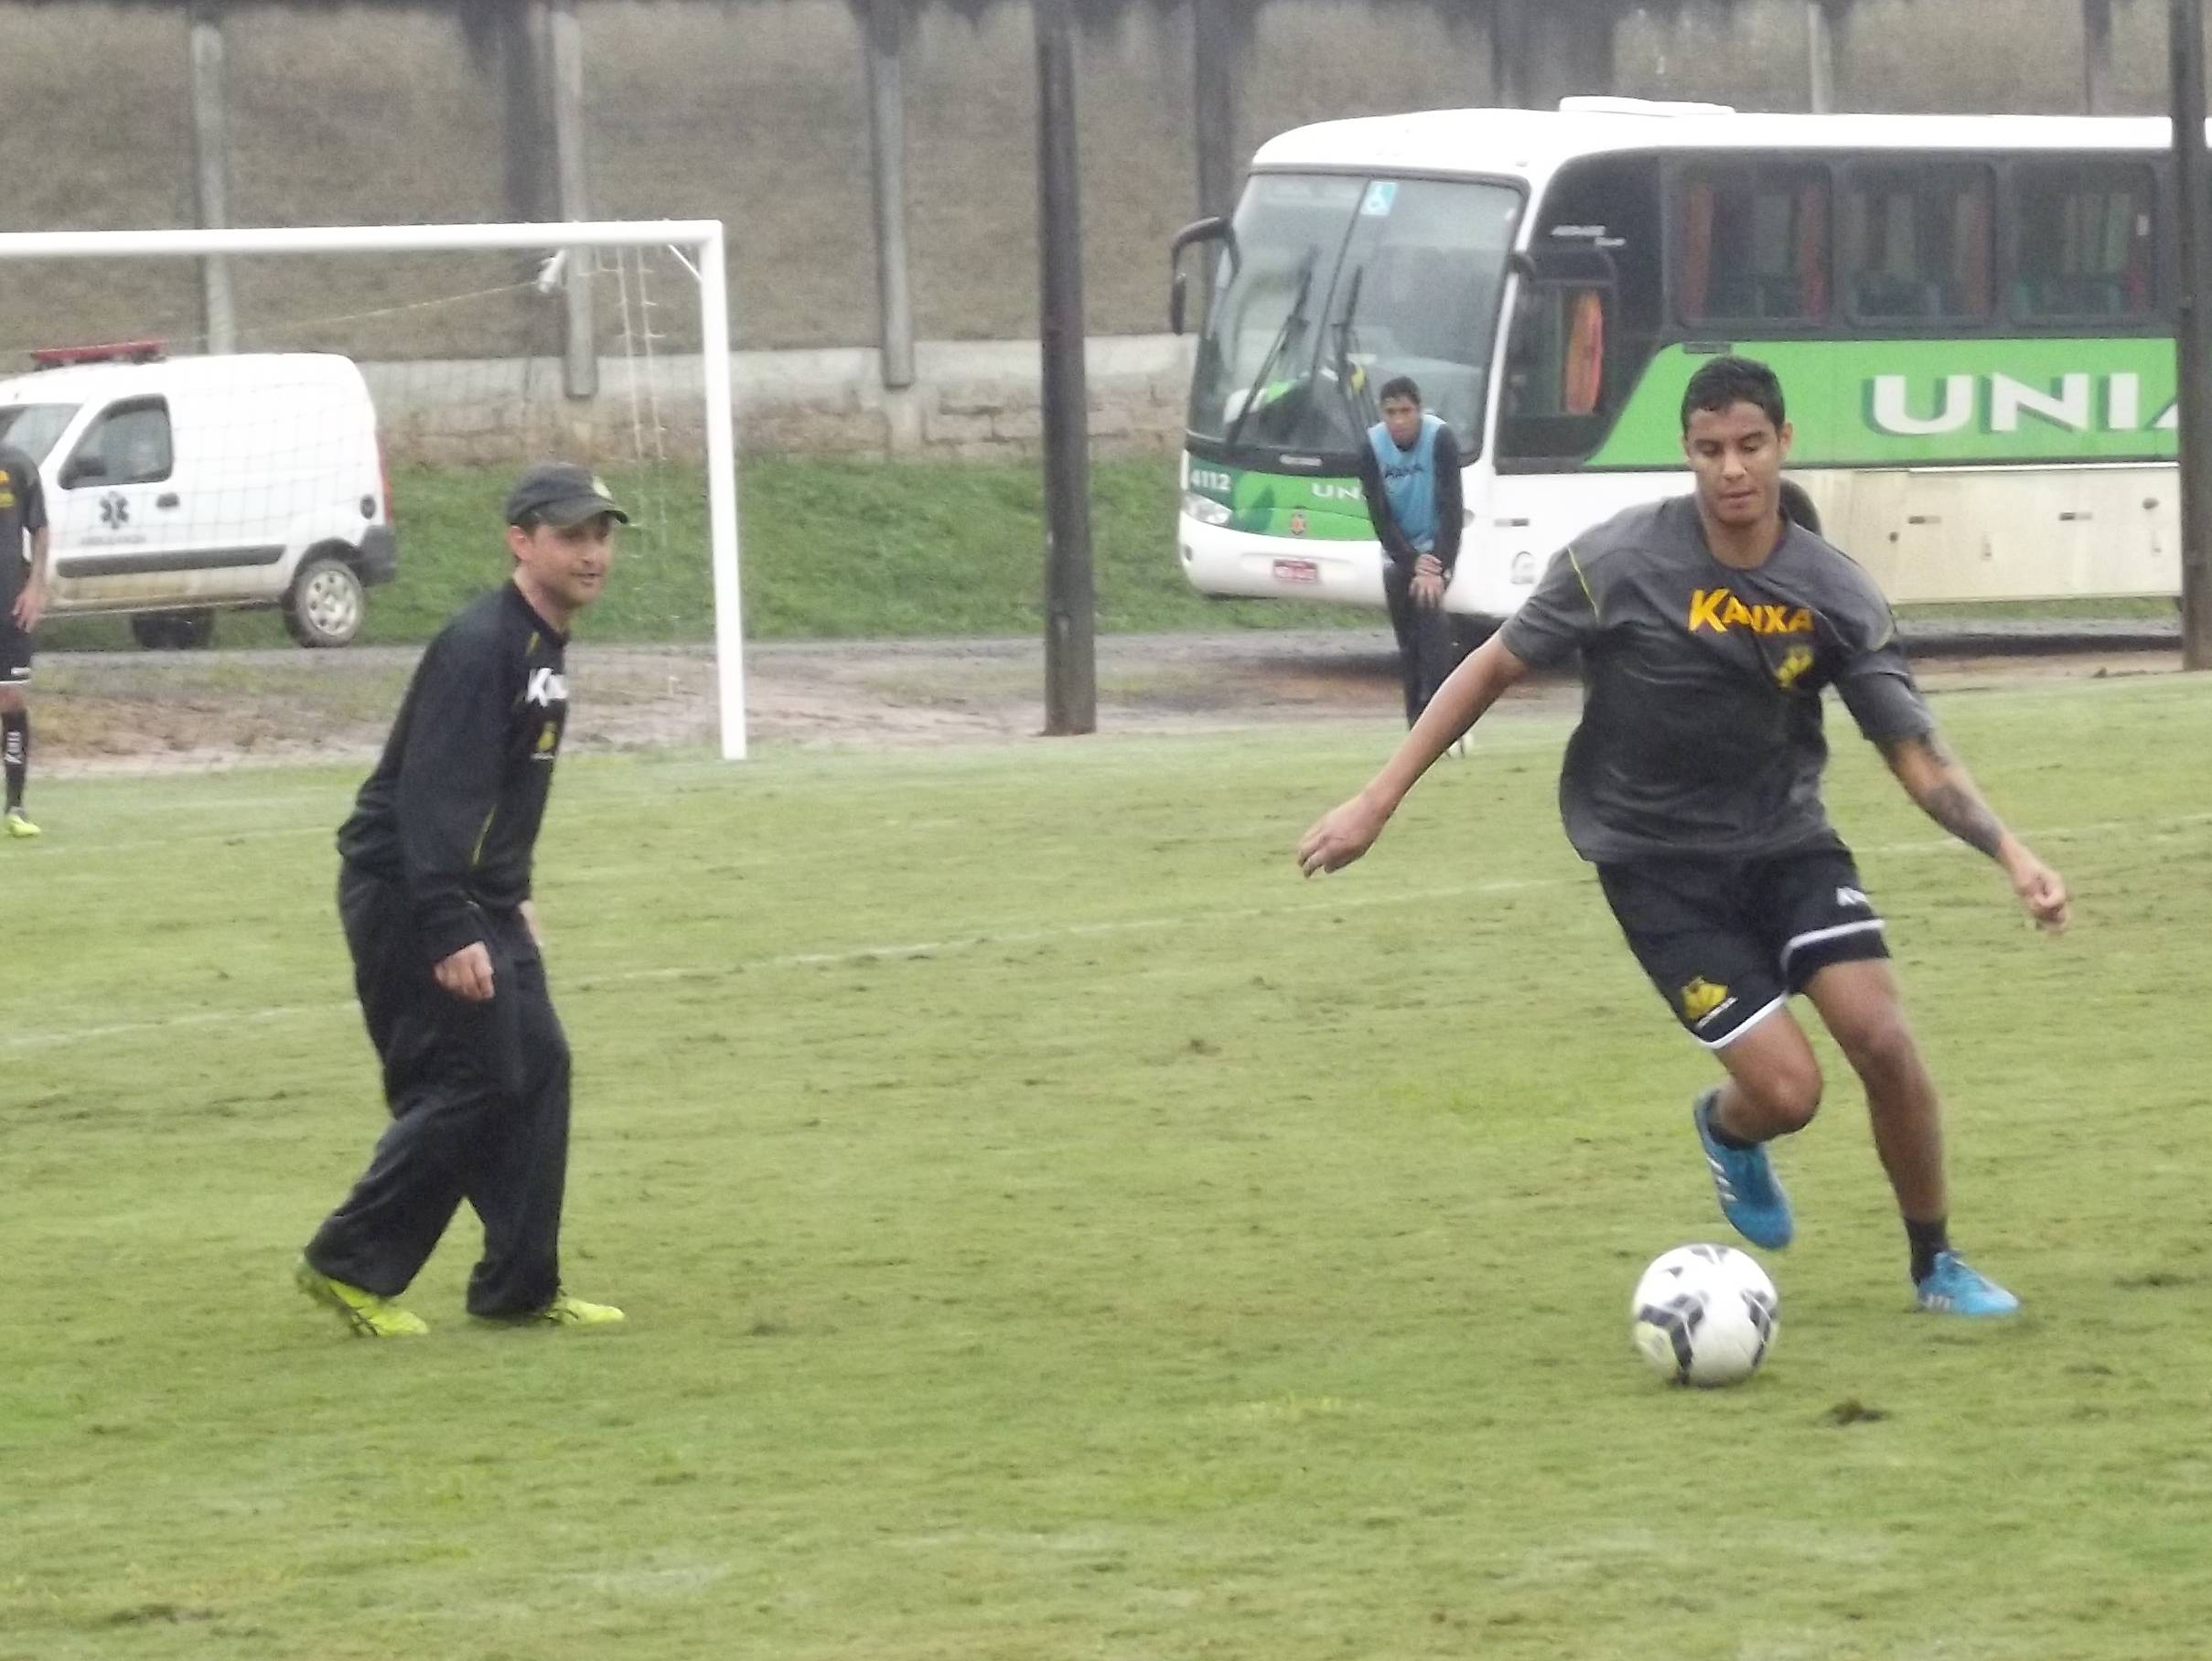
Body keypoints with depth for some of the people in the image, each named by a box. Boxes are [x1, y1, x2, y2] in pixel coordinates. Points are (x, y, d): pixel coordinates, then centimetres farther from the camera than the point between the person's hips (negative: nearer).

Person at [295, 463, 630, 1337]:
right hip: (407, 898, -10)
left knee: (537, 1069, 7)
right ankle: (347, 1264, 1)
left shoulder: (543, 645, 12)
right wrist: (449, 934, -31)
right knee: (473, 1082, -9)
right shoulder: (478, 646, -20)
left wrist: (511, 897, 23)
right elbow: (434, 796, -26)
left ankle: (520, 1289, 12)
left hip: (480, 901, 10)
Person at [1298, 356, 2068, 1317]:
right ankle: (1727, 1132, 27)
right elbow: (1496, 666, -5)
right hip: (1658, 866, -3)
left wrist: (2010, 854, -21)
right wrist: (1375, 804, -5)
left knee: (1883, 1040, -15)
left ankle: (1936, 1266, 8)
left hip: (1785, 842, 3)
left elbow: (1915, 753, -5)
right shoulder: (1624, 563, -16)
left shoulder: (1835, 595, -8)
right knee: (1787, 1090, -13)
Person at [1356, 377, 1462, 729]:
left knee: (1429, 609, -25)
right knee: (1408, 640, 3)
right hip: (1398, 550, 3)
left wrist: (1437, 568, -29)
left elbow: (1451, 510, -22)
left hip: (1435, 547, -3)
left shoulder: (1441, 439, -21)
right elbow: (1379, 516, -11)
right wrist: (1413, 563, -19)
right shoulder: (1371, 446, -13)